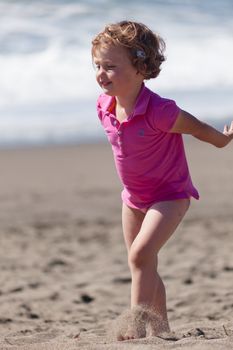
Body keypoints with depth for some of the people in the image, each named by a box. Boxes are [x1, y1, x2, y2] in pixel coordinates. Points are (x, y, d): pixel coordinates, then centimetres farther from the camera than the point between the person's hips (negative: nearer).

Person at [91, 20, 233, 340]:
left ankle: (137, 326, -21)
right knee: (145, 266, 14)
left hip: (170, 195, -8)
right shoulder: (105, 106, -9)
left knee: (140, 254, -24)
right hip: (134, 197, 8)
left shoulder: (158, 111, -31)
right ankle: (161, 328, 27)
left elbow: (197, 128, -13)